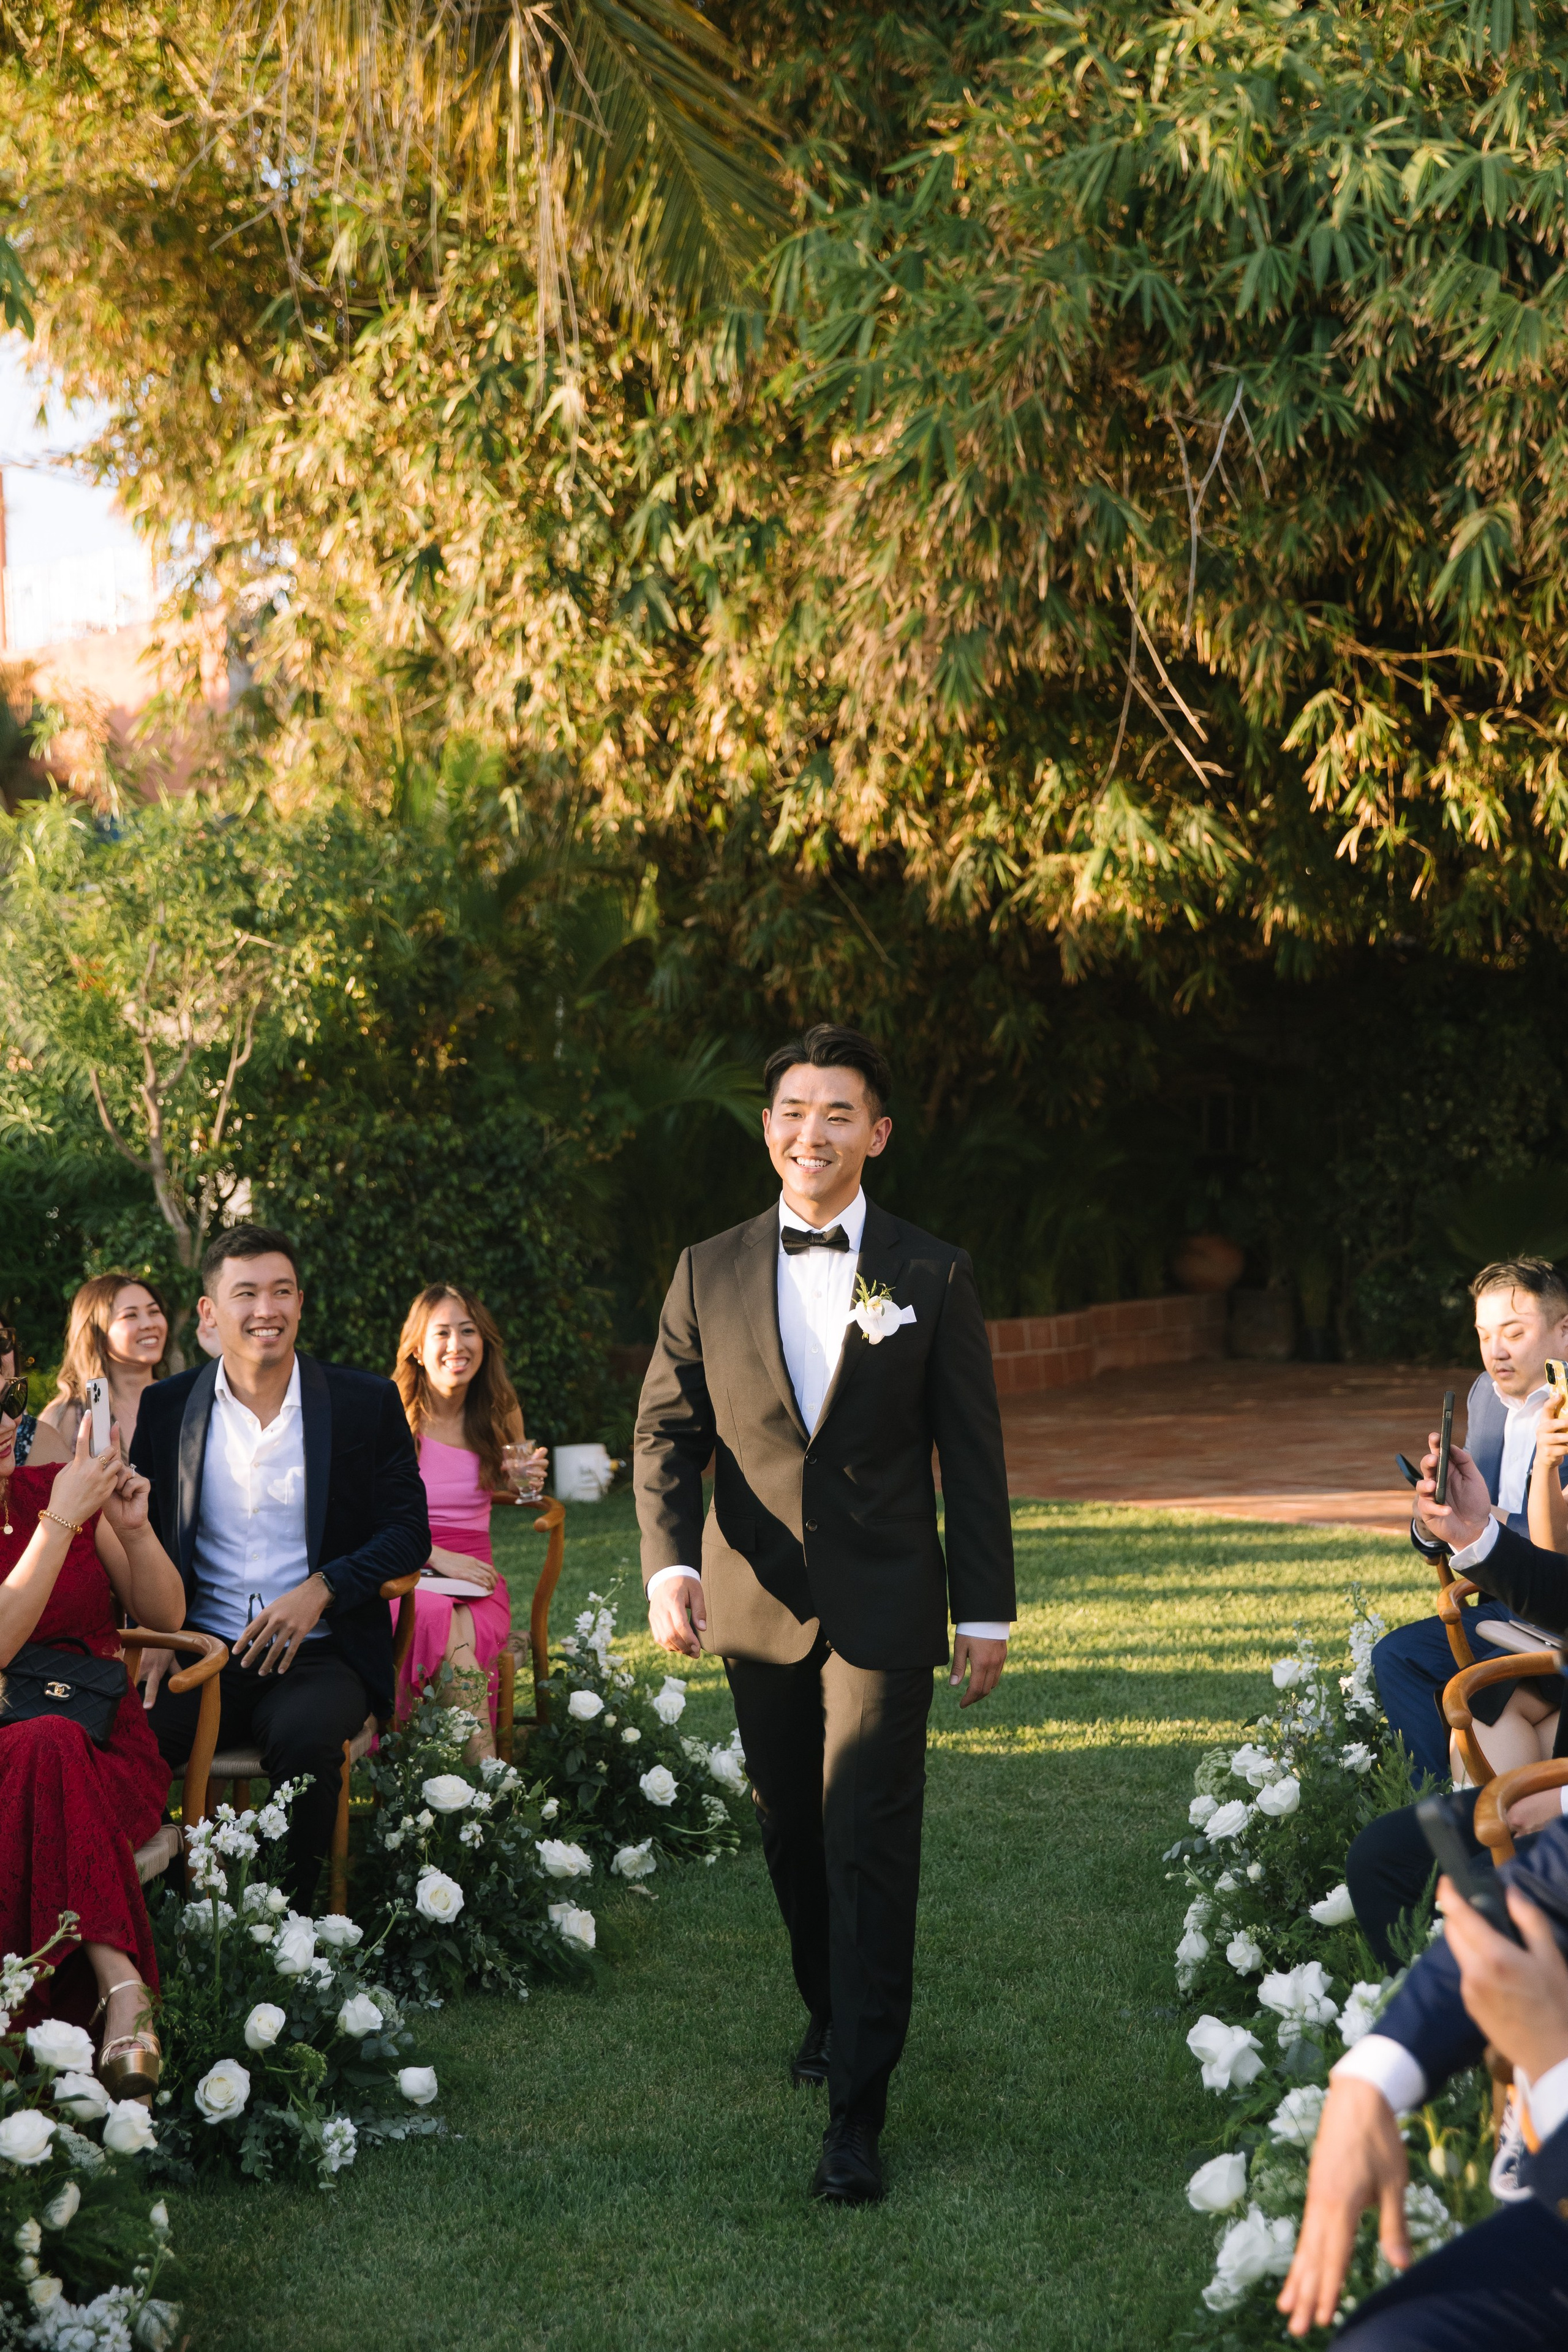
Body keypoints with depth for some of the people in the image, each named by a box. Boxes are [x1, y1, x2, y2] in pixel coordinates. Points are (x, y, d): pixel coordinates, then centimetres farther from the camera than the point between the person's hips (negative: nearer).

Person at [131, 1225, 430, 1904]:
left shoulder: (367, 1403, 5)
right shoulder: (163, 1409, 9)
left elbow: (409, 1533, 5)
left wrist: (321, 1589, -13)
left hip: (319, 1654, -1)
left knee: (304, 1732, -35)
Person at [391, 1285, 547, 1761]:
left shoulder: (501, 1416, 8)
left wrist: (520, 1480, 4)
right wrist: (436, 1557, -16)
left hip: (474, 1573, 3)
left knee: (467, 1629, -34)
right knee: (443, 1622, -37)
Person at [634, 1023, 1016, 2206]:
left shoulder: (933, 1276, 1)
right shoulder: (710, 1273, 6)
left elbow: (972, 1454, 2)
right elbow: (668, 1430, 4)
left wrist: (987, 1612, 0)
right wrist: (669, 1562, -13)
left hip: (883, 1608, -3)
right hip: (756, 1604, 3)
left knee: (869, 1844, -8)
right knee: (792, 1833, 14)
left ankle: (858, 2110, -6)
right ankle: (834, 2009, 38)